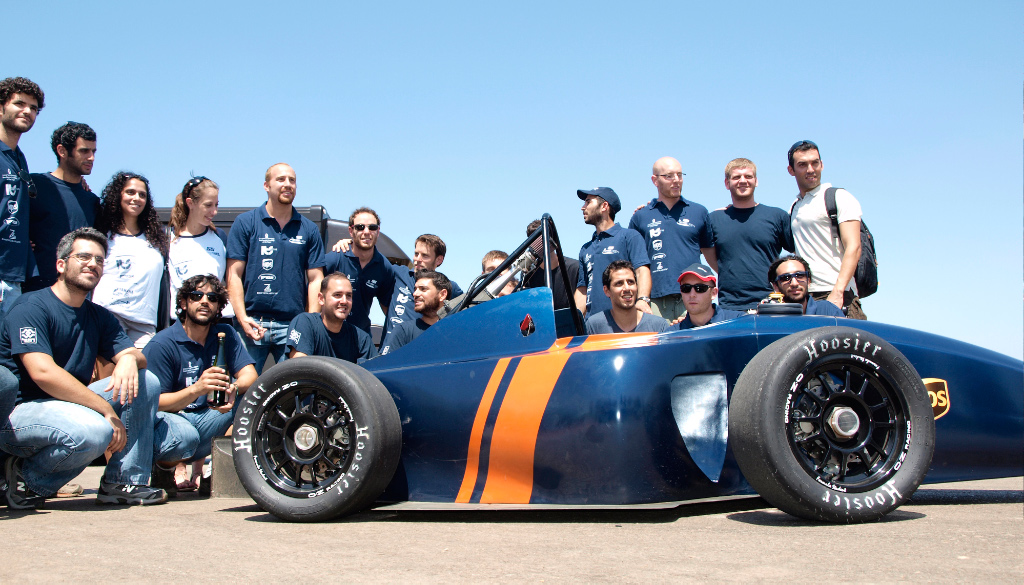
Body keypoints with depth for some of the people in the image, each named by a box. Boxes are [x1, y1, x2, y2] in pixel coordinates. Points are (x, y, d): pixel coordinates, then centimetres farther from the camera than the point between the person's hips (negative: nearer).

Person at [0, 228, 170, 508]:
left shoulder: (99, 317, 12)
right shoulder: (31, 307, -12)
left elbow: (136, 355, 2)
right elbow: (43, 373, -24)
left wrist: (129, 359, -25)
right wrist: (108, 410, -26)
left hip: (69, 405, 8)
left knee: (146, 381, -7)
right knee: (95, 431, -35)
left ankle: (124, 482, -7)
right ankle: (28, 479, -6)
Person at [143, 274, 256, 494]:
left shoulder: (225, 334, 4)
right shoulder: (162, 344, -13)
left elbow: (249, 375, -7)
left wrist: (233, 389, -32)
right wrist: (196, 389, -37)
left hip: (204, 417, 5)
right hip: (167, 416, -5)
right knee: (185, 436, -39)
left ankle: (200, 468, -8)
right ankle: (163, 469, 0)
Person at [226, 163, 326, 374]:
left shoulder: (309, 229, 12)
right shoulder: (245, 223, 6)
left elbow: (315, 279, 9)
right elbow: (234, 275, 2)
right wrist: (242, 318, -10)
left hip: (293, 325, 1)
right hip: (253, 323, -1)